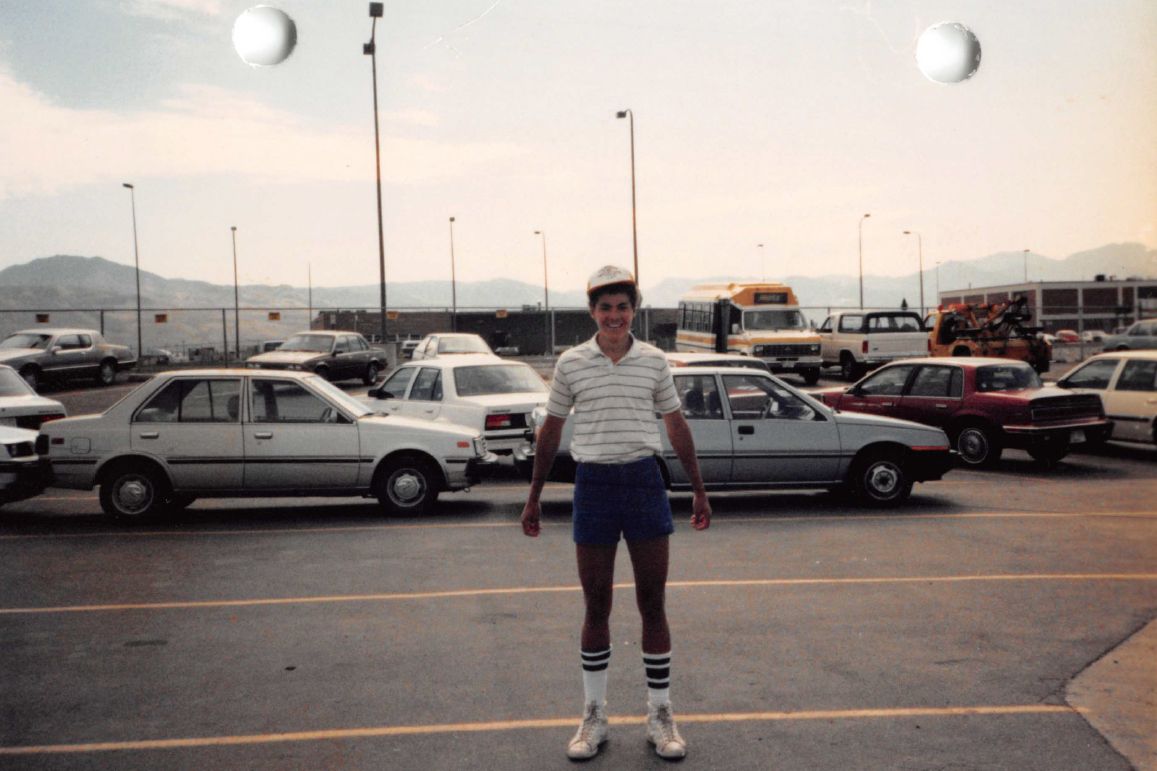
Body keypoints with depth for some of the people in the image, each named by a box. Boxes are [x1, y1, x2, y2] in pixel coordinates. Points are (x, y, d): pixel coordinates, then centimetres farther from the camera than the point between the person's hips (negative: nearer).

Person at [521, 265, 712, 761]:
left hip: (644, 480, 0)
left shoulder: (654, 361, 3)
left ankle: (660, 716, 19)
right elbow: (550, 431, 8)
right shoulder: (571, 363, 1)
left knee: (653, 604, 6)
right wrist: (534, 496, 8)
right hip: (593, 483, 0)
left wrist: (698, 491, 11)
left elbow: (677, 427, 10)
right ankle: (594, 717, 21)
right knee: (596, 607, 8)